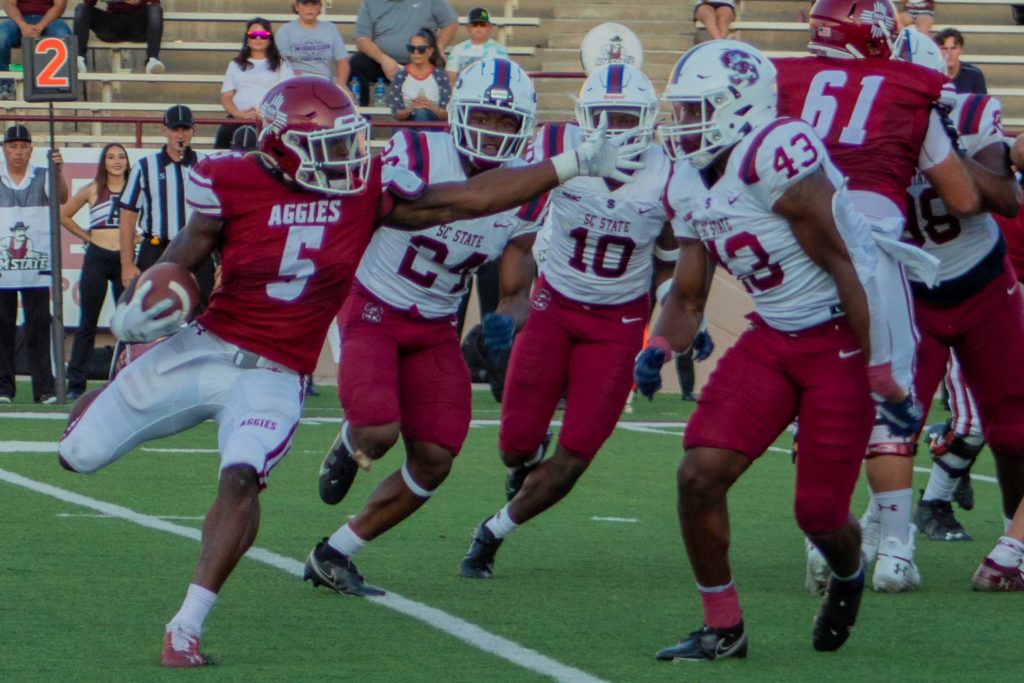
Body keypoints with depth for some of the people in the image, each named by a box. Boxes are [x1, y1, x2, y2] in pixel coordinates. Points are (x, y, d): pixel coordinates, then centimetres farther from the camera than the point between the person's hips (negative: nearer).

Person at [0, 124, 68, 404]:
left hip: (37, 265, -1)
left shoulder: (43, 177, 4)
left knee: (39, 324, -2)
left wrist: (59, 171, -32)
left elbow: (62, 197, -15)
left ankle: (44, 388, -2)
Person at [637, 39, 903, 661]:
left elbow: (842, 267, -20)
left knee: (819, 514, -2)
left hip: (842, 341, -7)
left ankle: (848, 575, 36)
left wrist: (882, 376, -17)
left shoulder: (776, 156, -22)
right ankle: (722, 627, 9)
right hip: (772, 339, 7)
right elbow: (688, 297, 14)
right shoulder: (691, 188, 5)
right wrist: (659, 349, -8)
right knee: (699, 474, -7)